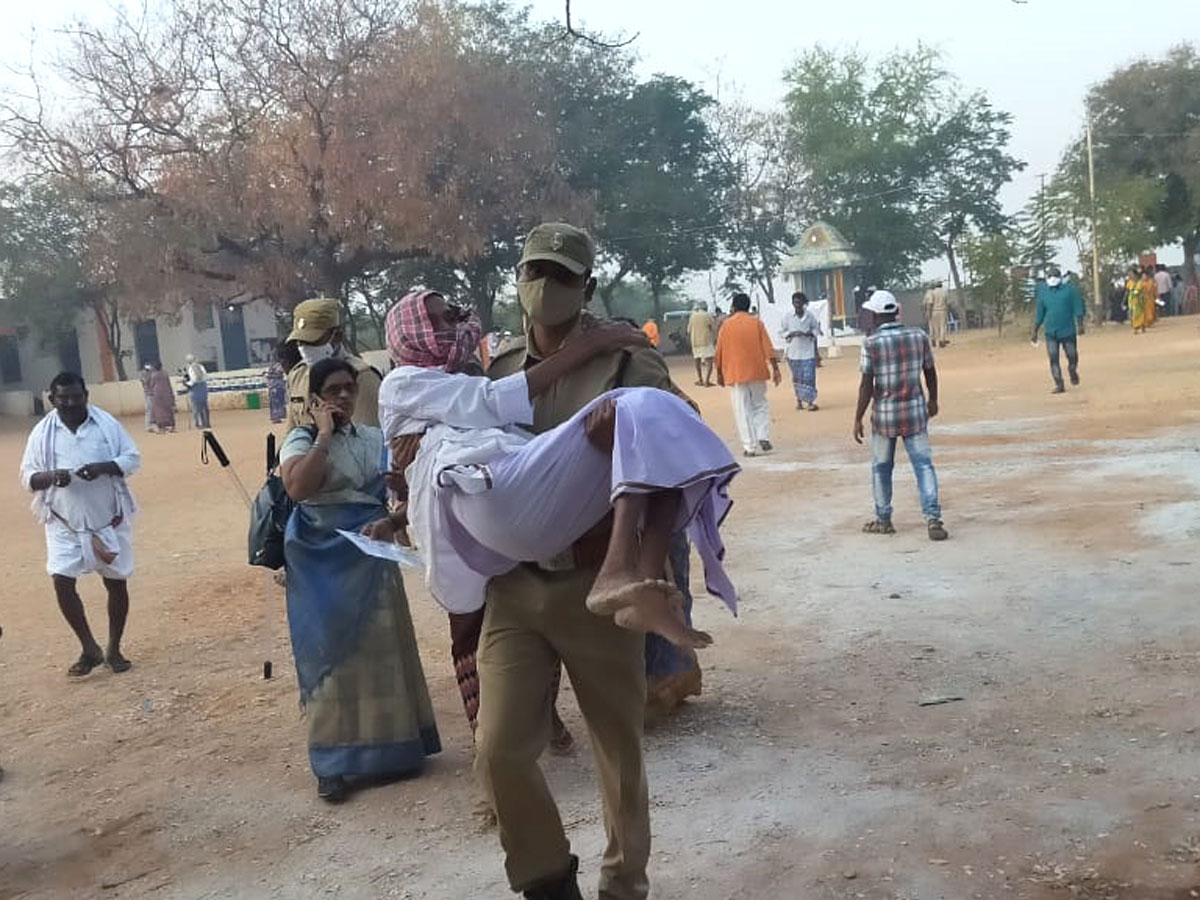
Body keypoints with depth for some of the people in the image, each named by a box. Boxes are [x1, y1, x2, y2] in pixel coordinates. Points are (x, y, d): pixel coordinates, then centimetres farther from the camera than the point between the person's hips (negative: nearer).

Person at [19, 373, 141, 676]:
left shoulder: (106, 424, -4)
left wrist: (104, 467, -22)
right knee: (62, 582, -10)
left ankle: (113, 649, 24)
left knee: (117, 583, 6)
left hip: (110, 520, 0)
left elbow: (133, 458, -3)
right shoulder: (42, 432, -2)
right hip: (65, 523, 0)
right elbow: (28, 476, 0)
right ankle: (90, 649, 8)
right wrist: (50, 476, -22)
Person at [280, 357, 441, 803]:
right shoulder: (301, 440, -5)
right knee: (333, 652, 1)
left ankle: (389, 746, 23)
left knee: (381, 646, 9)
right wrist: (324, 435, -17)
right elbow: (298, 488, -24)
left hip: (371, 555, 4)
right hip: (324, 560, -4)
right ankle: (333, 763, 10)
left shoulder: (375, 439, 8)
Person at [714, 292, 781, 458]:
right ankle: (763, 438, 1)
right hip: (757, 372, 1)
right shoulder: (756, 323, 2)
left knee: (742, 410, 2)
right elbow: (768, 348, -4)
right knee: (760, 405, 15)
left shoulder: (727, 325, 1)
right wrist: (775, 368, -2)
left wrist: (719, 373, 14)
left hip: (735, 374, -1)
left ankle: (750, 446, -2)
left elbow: (719, 352, 4)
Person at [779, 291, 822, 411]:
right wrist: (792, 334, -16)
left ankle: (810, 401, -4)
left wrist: (810, 333, -11)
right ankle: (799, 399, 22)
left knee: (809, 376, -6)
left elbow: (816, 328, 10)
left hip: (808, 351, 0)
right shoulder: (788, 317, -2)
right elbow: (782, 332, 2)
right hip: (793, 351, 0)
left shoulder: (810, 316, 0)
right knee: (797, 377, 8)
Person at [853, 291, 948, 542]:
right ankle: (933, 518, -10)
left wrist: (858, 419, -6)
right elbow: (930, 372, 9)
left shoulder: (872, 343, -11)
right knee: (923, 464, 2)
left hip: (885, 414, -2)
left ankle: (883, 520, 23)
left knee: (881, 467, 13)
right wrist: (933, 400, 25)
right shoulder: (919, 336, 0)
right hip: (916, 411, 2)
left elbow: (867, 385, -12)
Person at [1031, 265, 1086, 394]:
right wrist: (1035, 333, 13)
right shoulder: (1043, 292, 7)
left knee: (1072, 356, 5)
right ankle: (1059, 385, -3)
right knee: (1053, 358, -6)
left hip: (1068, 330, -2)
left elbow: (1078, 308, -2)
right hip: (1051, 332, 2)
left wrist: (1080, 325, -12)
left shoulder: (1070, 289, -1)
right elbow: (1039, 314, 13)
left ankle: (1073, 371, 38)